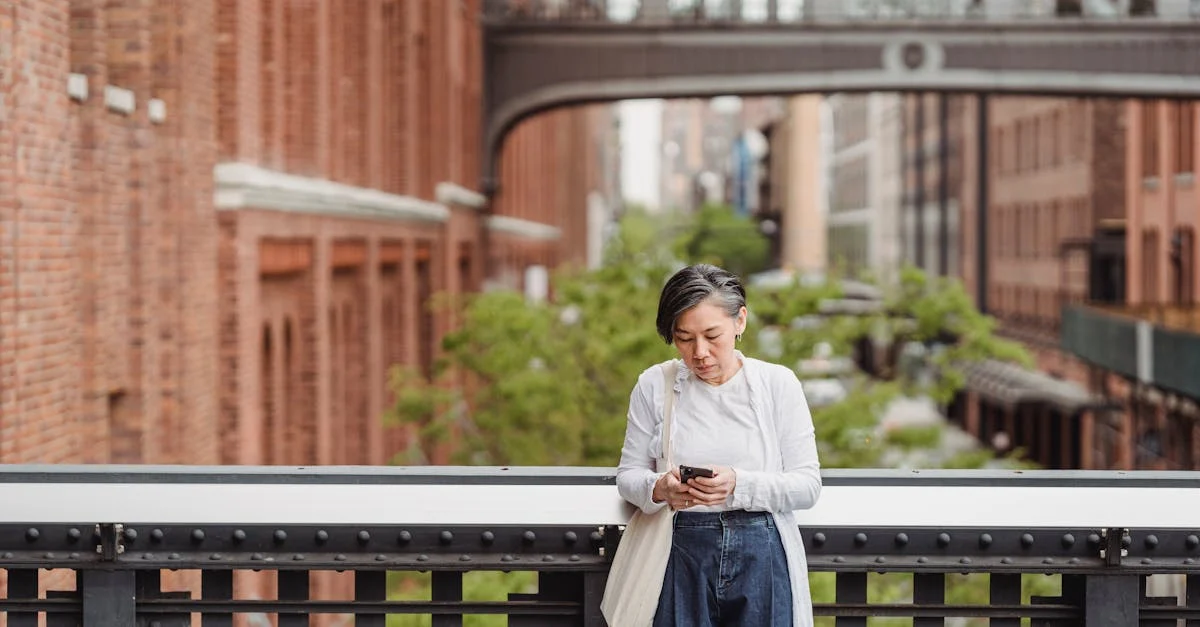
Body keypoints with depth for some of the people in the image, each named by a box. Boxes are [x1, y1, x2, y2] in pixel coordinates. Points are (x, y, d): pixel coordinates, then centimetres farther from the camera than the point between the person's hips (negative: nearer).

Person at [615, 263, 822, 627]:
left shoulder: (778, 383, -1)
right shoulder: (654, 386, 2)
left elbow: (807, 484, -4)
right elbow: (628, 475, 6)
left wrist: (738, 485, -21)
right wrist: (660, 489, -17)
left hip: (763, 557, 0)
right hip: (682, 558, 0)